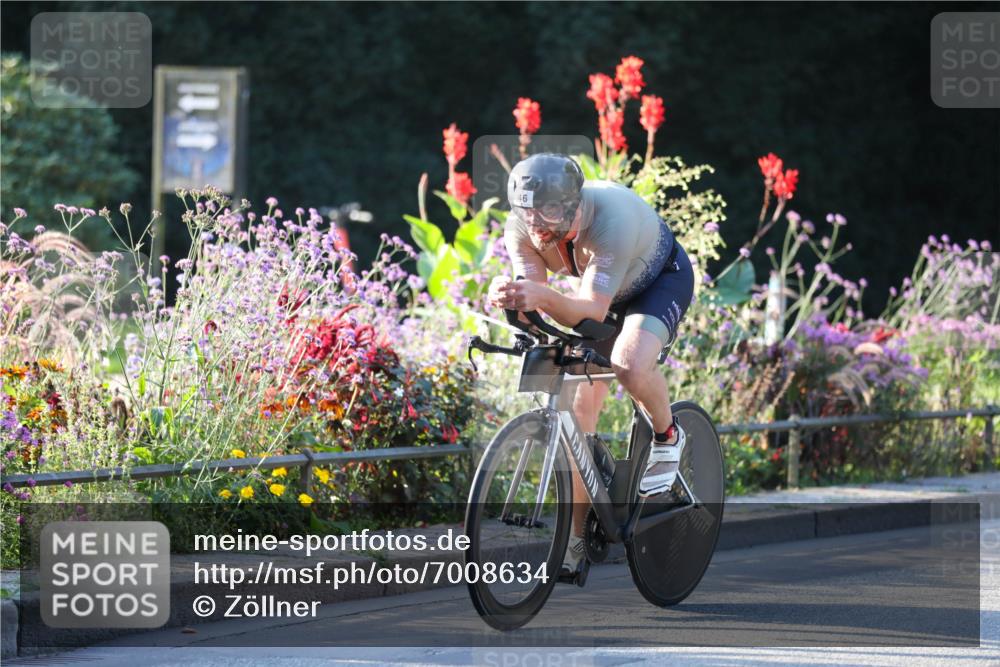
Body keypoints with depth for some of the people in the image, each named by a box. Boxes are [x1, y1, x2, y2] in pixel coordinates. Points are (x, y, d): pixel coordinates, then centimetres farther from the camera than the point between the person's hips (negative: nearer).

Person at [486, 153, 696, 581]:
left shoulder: (612, 220, -42)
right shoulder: (521, 228, -25)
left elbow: (591, 311, -47)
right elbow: (534, 300, -28)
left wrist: (542, 296, -65)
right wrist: (509, 299, -51)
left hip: (661, 280, -6)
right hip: (603, 290, 6)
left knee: (630, 365, -35)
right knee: (578, 413, -3)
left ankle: (667, 437, -2)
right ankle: (575, 544, 4)